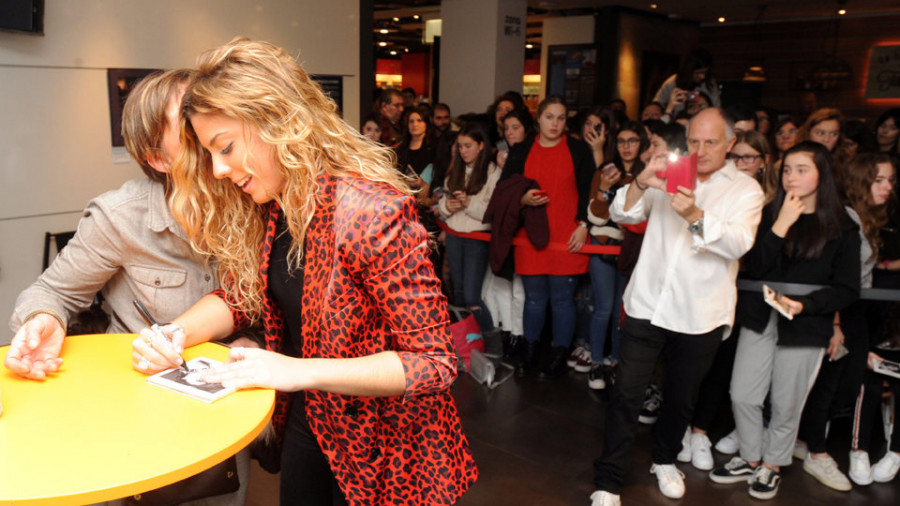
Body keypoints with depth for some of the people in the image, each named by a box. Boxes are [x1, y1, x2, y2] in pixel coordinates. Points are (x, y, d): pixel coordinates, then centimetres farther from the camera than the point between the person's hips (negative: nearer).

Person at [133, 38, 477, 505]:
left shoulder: (372, 212, -29)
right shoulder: (264, 208, -6)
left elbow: (434, 362, -26)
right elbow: (237, 296, 6)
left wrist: (299, 371, -31)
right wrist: (175, 334, -14)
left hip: (382, 448, -6)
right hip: (305, 424, 6)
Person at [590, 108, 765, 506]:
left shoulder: (745, 189, 2)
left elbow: (738, 243, -16)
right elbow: (622, 215, -3)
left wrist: (695, 216, -33)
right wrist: (642, 183, -23)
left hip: (700, 315, 0)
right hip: (648, 304, 0)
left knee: (681, 398, 17)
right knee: (627, 394, -3)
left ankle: (665, 460, 43)